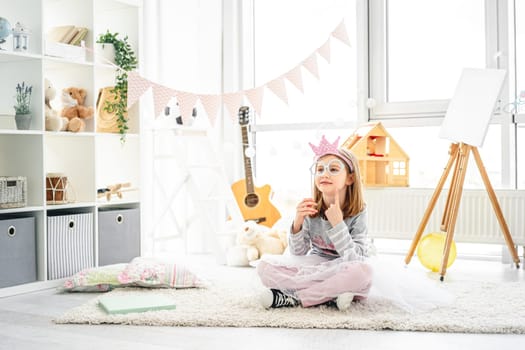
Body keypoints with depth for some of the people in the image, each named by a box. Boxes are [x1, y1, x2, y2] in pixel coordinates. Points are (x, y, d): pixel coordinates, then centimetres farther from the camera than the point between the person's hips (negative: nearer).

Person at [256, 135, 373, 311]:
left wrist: (338, 224, -30)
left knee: (363, 271, -38)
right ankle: (333, 294, -20)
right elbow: (298, 253, -4)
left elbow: (355, 260, -21)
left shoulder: (358, 213, -14)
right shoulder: (310, 209, -8)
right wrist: (297, 223, -21)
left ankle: (291, 297, -24)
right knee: (265, 264, -19)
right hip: (313, 267, 3)